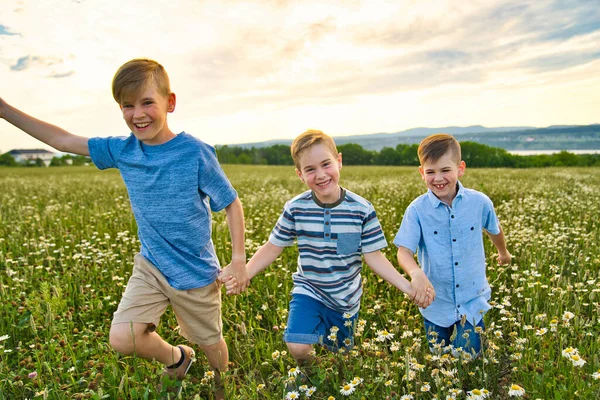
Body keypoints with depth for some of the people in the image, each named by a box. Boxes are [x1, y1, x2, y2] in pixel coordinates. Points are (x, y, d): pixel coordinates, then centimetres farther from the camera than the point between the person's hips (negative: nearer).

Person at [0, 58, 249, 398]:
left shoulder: (195, 152, -19)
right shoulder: (122, 150, -6)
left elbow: (232, 203, -11)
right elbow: (62, 140, 6)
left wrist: (239, 260, -13)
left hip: (196, 272, -3)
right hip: (150, 266, 4)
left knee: (211, 344, 14)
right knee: (122, 339, -10)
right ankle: (177, 359, 23)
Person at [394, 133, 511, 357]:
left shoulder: (480, 202, -10)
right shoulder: (417, 210, -15)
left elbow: (494, 230, 11)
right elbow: (404, 251, -21)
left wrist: (503, 252, 30)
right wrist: (416, 273, -43)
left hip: (473, 304, 0)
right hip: (436, 305, 0)